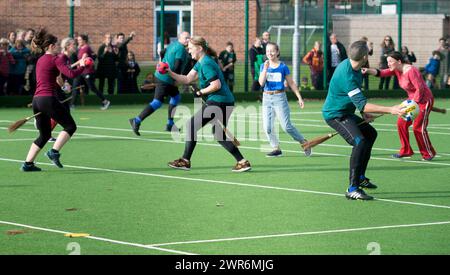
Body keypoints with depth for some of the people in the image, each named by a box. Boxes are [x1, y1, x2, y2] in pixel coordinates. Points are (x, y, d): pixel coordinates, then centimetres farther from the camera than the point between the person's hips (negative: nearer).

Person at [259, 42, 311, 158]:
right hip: (267, 98, 3)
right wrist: (265, 69, -18)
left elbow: (291, 83, 5)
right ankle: (276, 149, 10)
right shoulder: (263, 66, 4)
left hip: (279, 97, -3)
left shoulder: (283, 67, -2)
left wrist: (299, 97, 2)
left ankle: (304, 143, 11)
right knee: (267, 127, -3)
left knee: (287, 126, -7)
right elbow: (261, 83, -8)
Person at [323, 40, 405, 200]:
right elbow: (362, 105, -36)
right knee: (360, 142, -26)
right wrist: (390, 110, -39)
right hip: (334, 114, -11)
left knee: (370, 133, 23)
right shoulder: (347, 76, -32)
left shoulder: (350, 65, 0)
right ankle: (352, 189, -27)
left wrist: (363, 112, 12)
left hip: (346, 112, 11)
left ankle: (360, 177, 30)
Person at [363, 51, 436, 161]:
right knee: (401, 123, 4)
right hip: (413, 99, 9)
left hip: (424, 100, -9)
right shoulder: (396, 70, 1)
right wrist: (369, 71, -28)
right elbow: (382, 73, -11)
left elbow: (420, 88, -24)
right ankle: (406, 151, 14)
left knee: (418, 127, -10)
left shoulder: (411, 71, -25)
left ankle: (429, 154, 5)